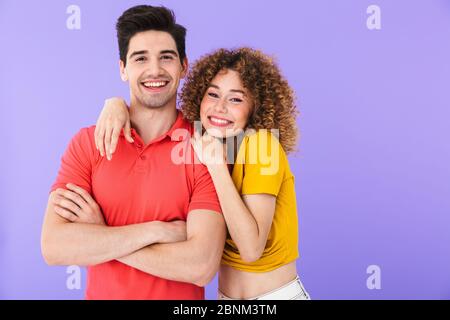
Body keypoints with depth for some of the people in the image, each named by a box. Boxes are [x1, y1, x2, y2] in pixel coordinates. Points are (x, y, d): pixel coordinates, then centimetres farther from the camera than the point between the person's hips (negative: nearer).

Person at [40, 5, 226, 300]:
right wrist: (158, 230, -22)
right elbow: (53, 247, -17)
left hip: (180, 296, -1)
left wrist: (98, 236, -19)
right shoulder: (87, 143, -9)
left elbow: (202, 267, -23)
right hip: (101, 292, 2)